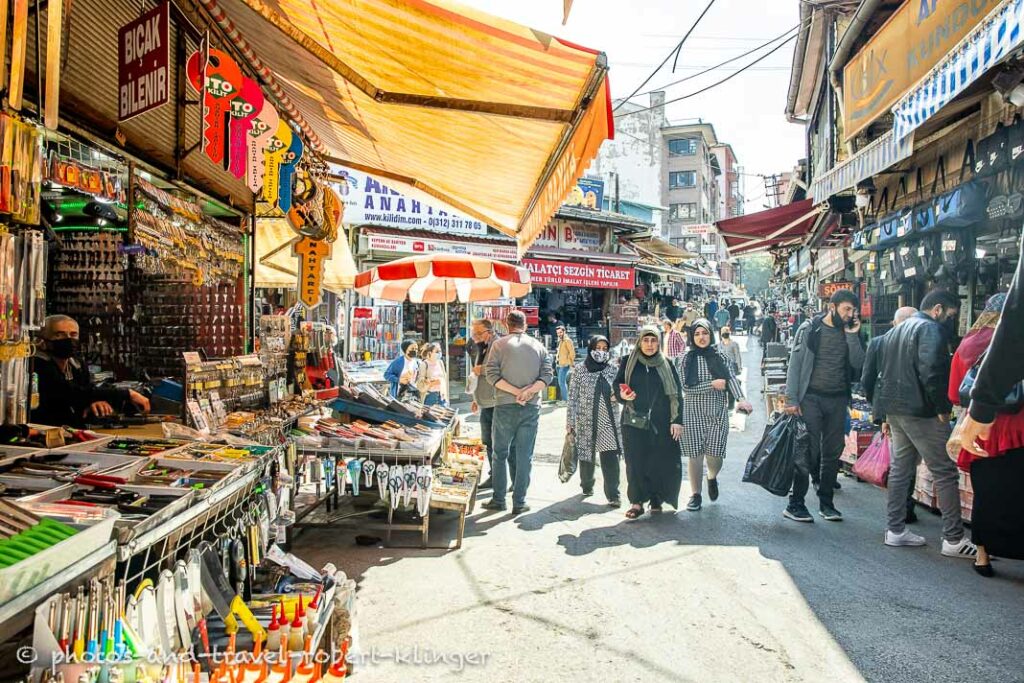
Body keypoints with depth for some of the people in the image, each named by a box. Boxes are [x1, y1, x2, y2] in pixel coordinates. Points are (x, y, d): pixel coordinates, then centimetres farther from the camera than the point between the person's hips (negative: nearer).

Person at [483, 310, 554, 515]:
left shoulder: (499, 344, 0)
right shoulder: (539, 346, 7)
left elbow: (492, 374, -10)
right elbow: (548, 375, -3)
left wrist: (516, 391, -12)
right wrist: (529, 391, -13)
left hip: (505, 406, -1)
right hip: (531, 407, 2)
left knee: (500, 454, 11)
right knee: (525, 456, 6)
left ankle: (498, 499, 16)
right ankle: (519, 503, 9)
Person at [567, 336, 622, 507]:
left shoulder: (614, 369, 4)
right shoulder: (580, 369, -1)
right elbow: (573, 396, 0)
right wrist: (570, 421, -2)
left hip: (609, 421, 0)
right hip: (586, 420, 0)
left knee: (610, 457, -8)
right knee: (586, 454, 12)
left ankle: (613, 495, -3)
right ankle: (587, 486, 35)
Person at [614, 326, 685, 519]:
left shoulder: (666, 364, 6)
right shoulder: (628, 363, 5)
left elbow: (677, 394, 5)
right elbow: (617, 385, 9)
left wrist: (677, 421, -2)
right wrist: (622, 395, -14)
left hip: (661, 423, 0)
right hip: (634, 421, 0)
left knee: (662, 462, -1)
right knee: (635, 462, -3)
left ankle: (656, 499, 17)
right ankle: (637, 502, 7)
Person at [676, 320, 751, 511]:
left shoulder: (720, 356, 5)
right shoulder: (686, 359, 1)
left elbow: (731, 377, -8)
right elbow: (686, 387, -6)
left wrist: (741, 398, -24)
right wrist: (712, 384, -10)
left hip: (718, 411, 1)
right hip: (693, 412, -1)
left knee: (715, 453, -1)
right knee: (695, 454, 1)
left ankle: (712, 478, 33)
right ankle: (695, 494, 16)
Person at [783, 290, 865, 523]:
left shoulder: (850, 332, 10)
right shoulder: (810, 329, -2)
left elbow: (858, 365, 0)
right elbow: (795, 365, -5)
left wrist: (852, 336, -7)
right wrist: (791, 399, -11)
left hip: (838, 399, 5)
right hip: (811, 398, -5)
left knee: (833, 452, 9)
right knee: (809, 451, -7)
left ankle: (826, 503, 20)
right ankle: (795, 504, 1)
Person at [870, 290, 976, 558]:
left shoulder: (895, 331, 18)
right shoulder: (930, 328, -10)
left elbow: (883, 372, 20)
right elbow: (930, 372, -22)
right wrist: (942, 408, -14)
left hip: (894, 409, 9)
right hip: (921, 411, -9)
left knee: (900, 468, 13)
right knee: (945, 472, -2)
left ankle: (895, 530, 17)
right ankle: (954, 539, 1)